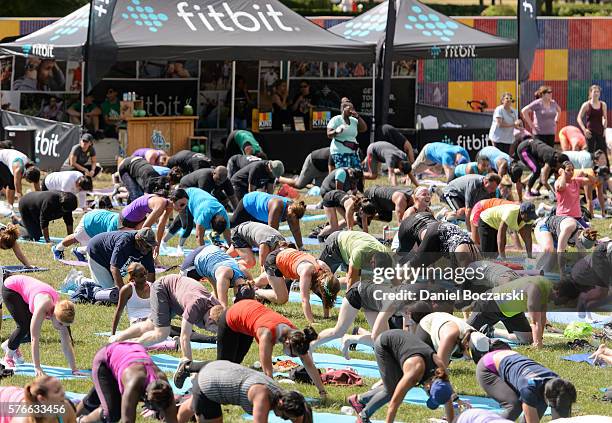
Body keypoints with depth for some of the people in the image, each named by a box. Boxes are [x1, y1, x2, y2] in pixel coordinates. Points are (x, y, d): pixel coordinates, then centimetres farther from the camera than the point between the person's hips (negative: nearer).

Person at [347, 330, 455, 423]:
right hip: (383, 344, -6)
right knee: (392, 390, -12)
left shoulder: (440, 371, -21)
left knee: (395, 386, 5)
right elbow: (395, 402, -33)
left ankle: (360, 400, 21)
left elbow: (448, 402, -10)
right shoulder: (414, 374, -37)